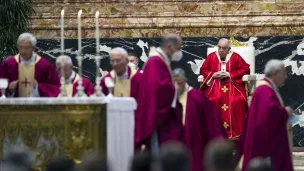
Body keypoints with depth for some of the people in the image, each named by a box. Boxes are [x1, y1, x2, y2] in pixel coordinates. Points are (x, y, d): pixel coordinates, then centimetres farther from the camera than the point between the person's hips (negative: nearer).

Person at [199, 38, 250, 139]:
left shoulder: (235, 57, 6)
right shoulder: (211, 56, 10)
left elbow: (246, 69, 2)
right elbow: (203, 70, 15)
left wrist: (229, 74, -8)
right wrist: (213, 74, -6)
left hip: (232, 83, -1)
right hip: (215, 83, 1)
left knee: (238, 100, -33)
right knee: (212, 100, -34)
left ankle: (235, 130, -25)